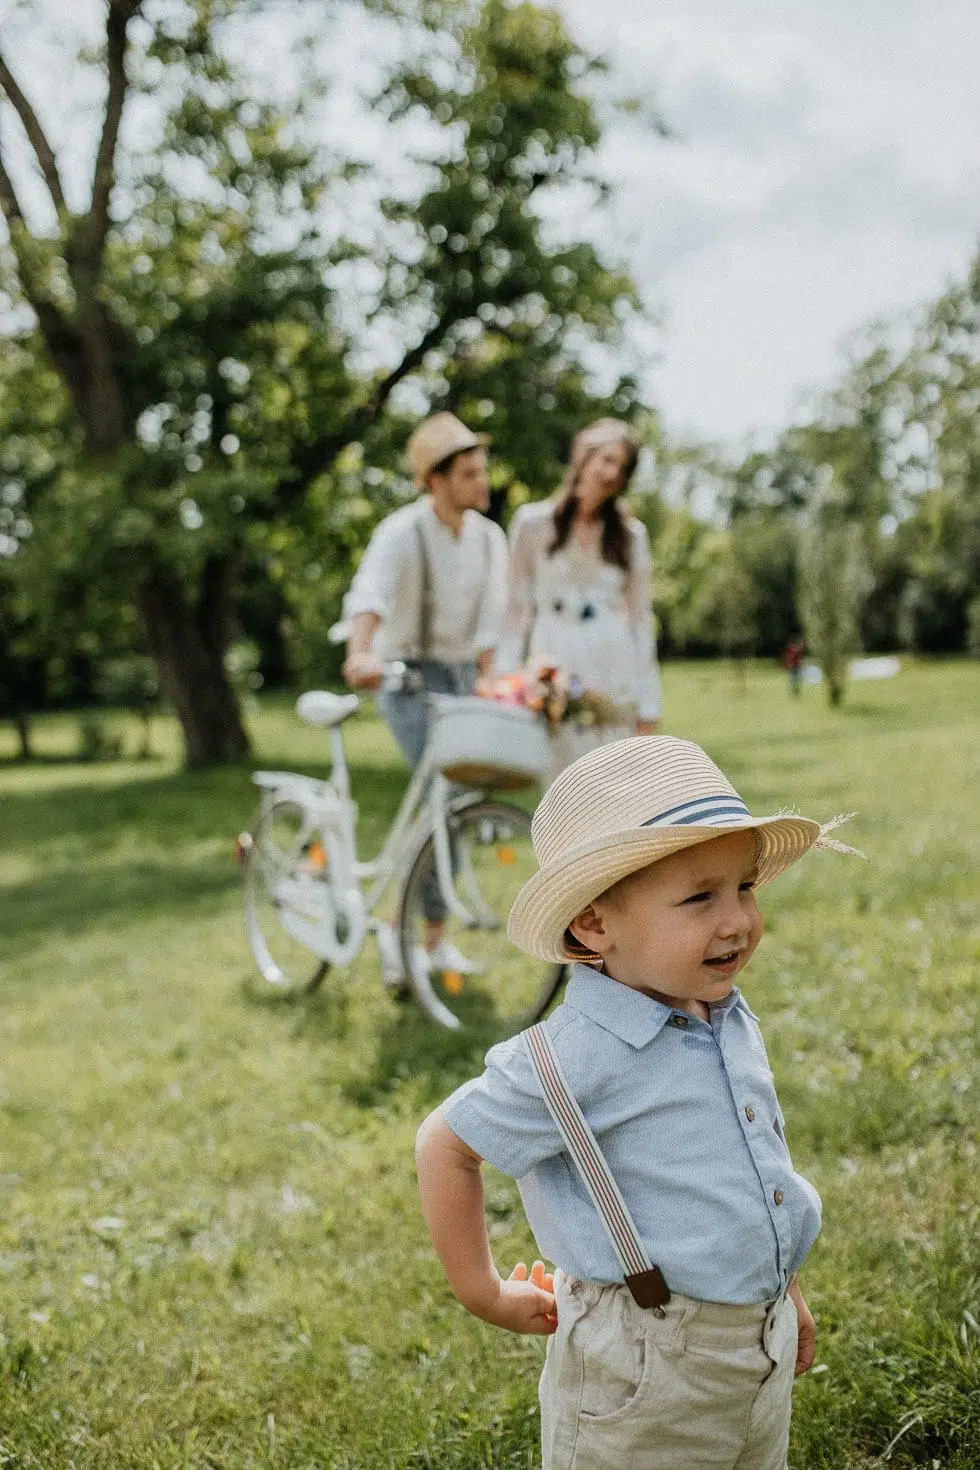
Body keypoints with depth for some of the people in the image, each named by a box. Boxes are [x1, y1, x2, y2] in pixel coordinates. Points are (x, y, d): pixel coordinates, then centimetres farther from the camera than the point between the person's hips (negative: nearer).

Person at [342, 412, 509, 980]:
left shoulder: (490, 538, 1)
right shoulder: (402, 532, -16)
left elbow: (492, 624, -1)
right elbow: (368, 594, -35)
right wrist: (361, 655, -54)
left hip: (461, 677, 6)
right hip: (409, 679, -6)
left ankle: (434, 936, 19)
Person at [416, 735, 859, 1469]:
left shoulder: (736, 1023, -1)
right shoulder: (574, 1058, -24)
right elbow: (445, 1146, -14)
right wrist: (483, 1291, -6)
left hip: (765, 1351, 7)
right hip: (644, 1370, -7)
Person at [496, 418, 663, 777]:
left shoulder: (631, 534, 10)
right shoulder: (533, 522, 6)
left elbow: (640, 620, 9)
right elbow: (518, 609, 8)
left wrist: (649, 706, 4)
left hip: (615, 676, 2)